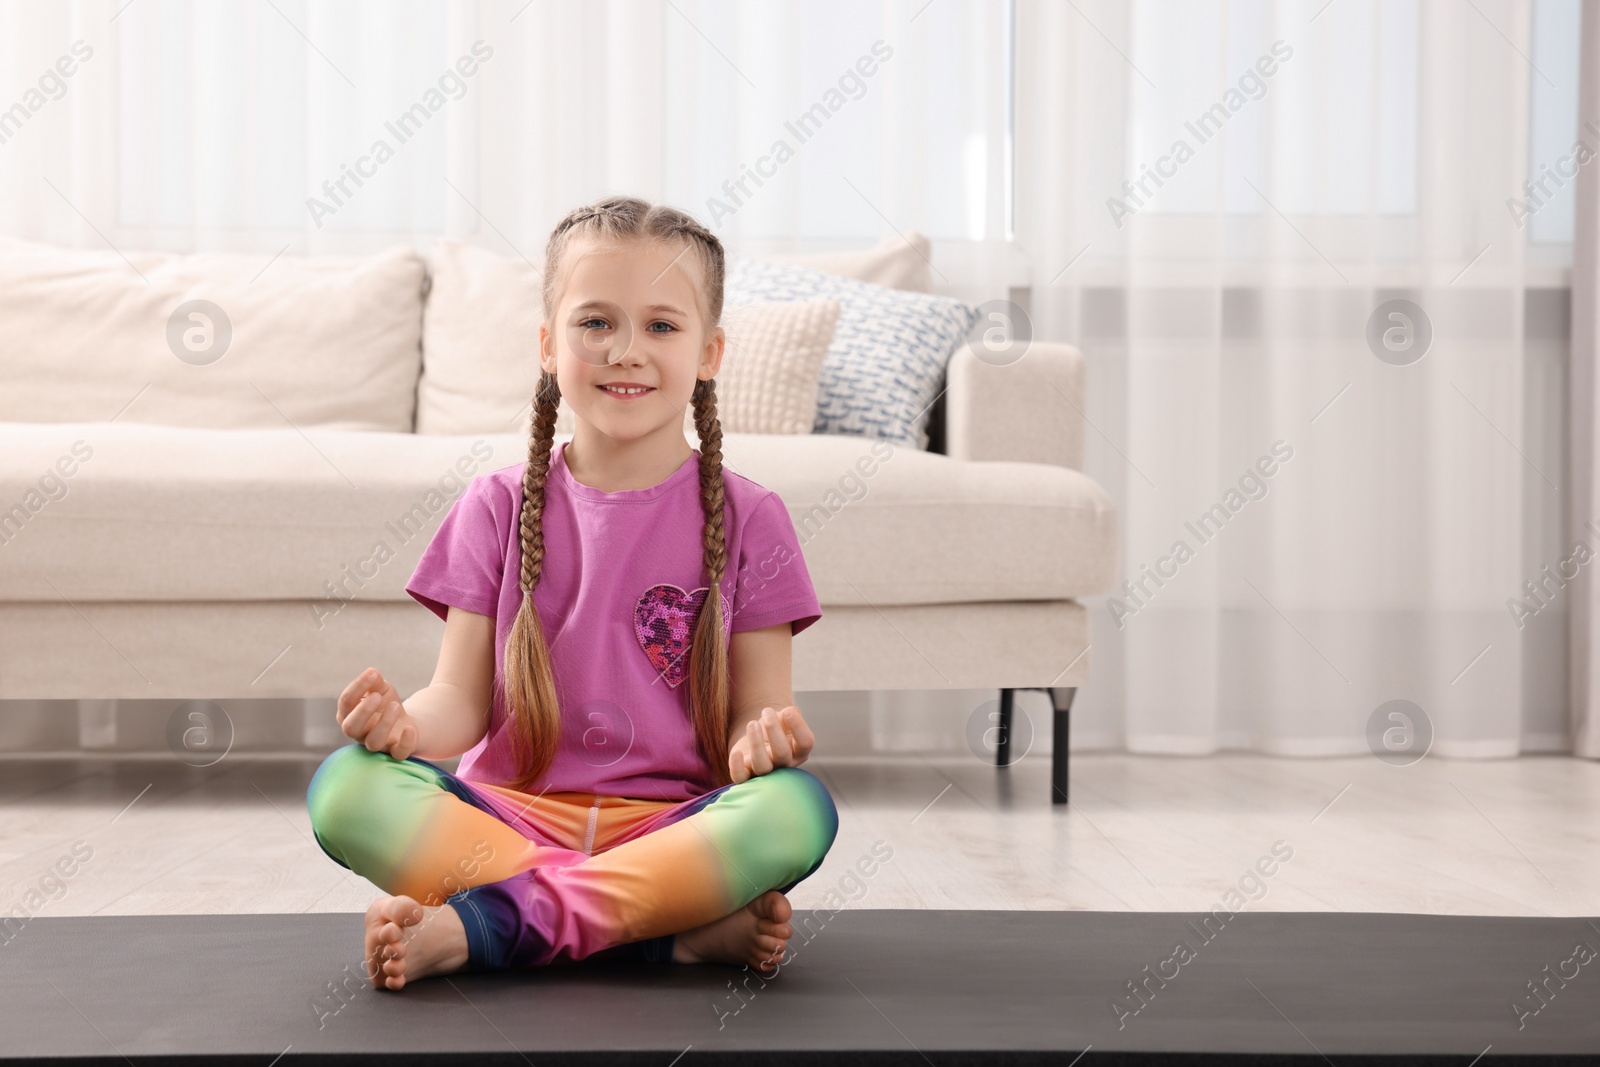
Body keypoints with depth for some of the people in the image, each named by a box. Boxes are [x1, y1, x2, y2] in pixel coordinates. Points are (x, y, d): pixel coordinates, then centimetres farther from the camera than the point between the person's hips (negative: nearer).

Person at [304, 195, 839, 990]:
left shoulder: (745, 519, 5)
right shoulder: (500, 508, 8)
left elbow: (756, 710, 3)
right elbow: (463, 701, 5)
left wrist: (763, 739, -21)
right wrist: (404, 724, -18)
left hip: (675, 825, -1)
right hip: (513, 816, 1)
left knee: (799, 807, -32)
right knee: (343, 788, -26)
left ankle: (479, 927, -28)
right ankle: (687, 929, -29)